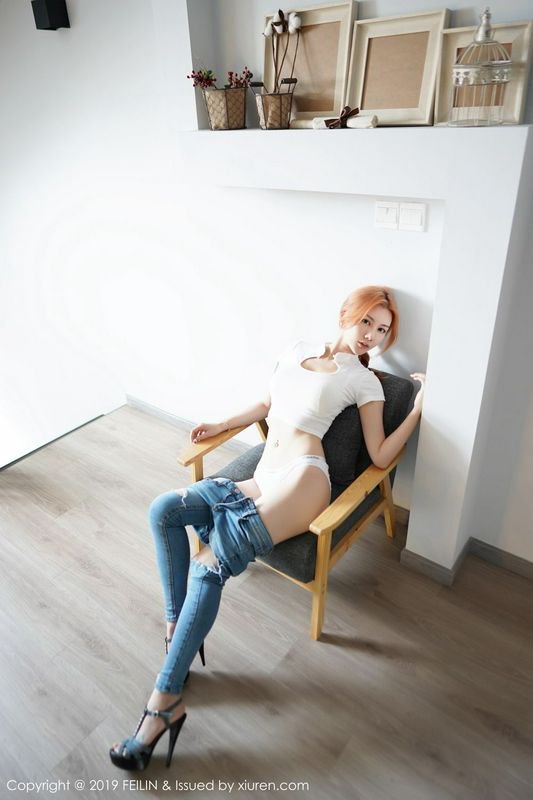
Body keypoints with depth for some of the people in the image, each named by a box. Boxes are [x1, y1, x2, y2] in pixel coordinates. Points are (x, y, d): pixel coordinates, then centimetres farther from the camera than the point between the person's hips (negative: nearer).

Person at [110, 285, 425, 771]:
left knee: (211, 565, -22)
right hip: (261, 479, 7)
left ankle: (165, 700, -11)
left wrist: (419, 408, -5)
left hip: (300, 479, -7)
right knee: (164, 509, -11)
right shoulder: (299, 349, 21)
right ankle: (177, 628, -4)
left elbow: (380, 456, 0)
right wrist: (222, 425, 18)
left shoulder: (365, 381, 6)